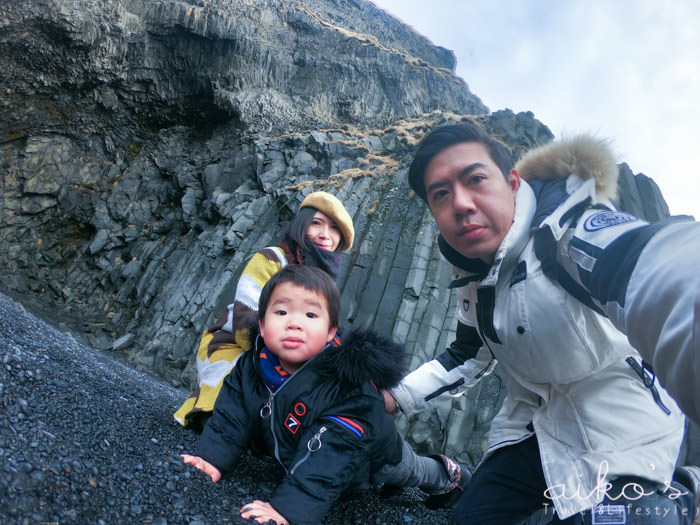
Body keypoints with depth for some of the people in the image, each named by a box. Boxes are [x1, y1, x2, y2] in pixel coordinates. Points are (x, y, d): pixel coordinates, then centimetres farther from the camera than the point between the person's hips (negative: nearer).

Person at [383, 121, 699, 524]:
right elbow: (469, 355, 9)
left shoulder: (571, 229, -25)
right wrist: (395, 398, 2)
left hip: (622, 426, -6)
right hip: (536, 425, 7)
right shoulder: (472, 273, -4)